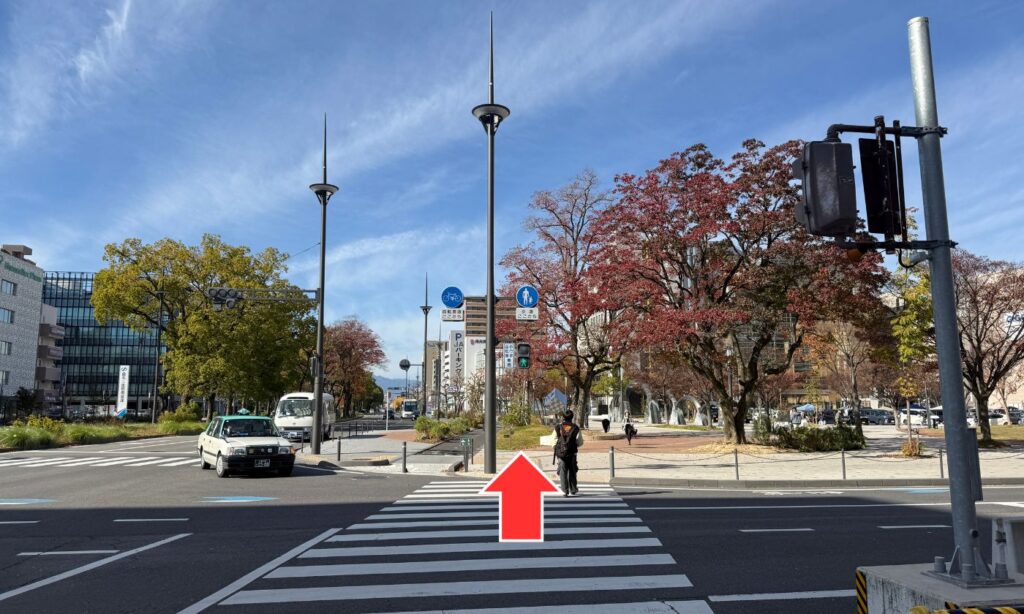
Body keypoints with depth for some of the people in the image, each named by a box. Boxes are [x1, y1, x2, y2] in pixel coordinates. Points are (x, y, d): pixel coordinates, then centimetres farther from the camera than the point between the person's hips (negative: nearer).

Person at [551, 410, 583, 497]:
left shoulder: (558, 428, -6)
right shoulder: (576, 429, -7)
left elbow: (554, 441, -3)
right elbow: (580, 442, -3)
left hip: (561, 454, 0)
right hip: (572, 454, 0)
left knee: (563, 472, 6)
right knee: (572, 472, 17)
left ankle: (565, 491, 1)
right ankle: (573, 489, 25)